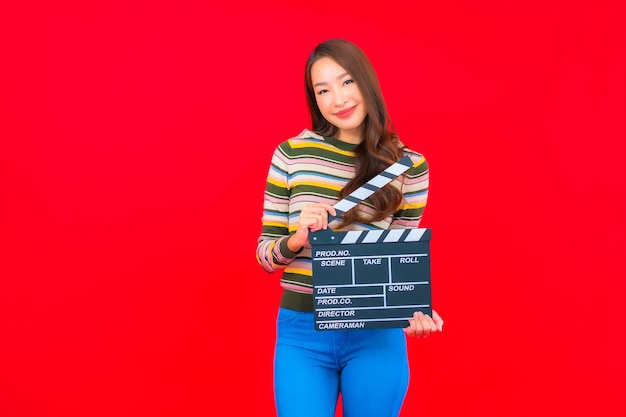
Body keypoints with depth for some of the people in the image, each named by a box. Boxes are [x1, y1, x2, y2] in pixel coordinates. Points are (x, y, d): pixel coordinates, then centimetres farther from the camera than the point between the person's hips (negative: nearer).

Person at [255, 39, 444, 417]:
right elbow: (264, 254, 4)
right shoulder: (291, 154, 0)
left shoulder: (409, 166, 1)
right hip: (301, 334, 0)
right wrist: (296, 240, -17)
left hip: (377, 334, 1)